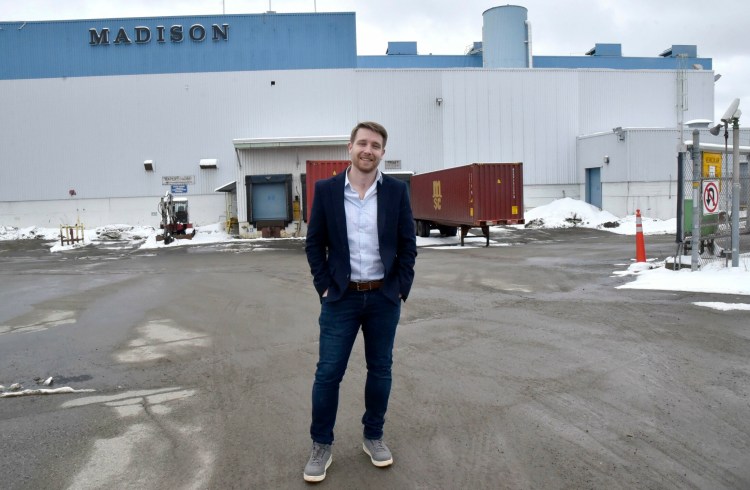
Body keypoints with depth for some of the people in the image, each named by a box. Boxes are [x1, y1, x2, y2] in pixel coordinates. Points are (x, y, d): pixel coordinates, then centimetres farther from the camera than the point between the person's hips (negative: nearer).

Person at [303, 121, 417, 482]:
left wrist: (400, 289, -3)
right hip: (341, 297, -1)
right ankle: (321, 446, 20)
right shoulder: (326, 190, -3)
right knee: (328, 372, 2)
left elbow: (408, 244, 3)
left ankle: (373, 437, 30)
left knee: (380, 370, 12)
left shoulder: (396, 191, -1)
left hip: (384, 297, 1)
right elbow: (314, 243, 2)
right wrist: (324, 288, -5)